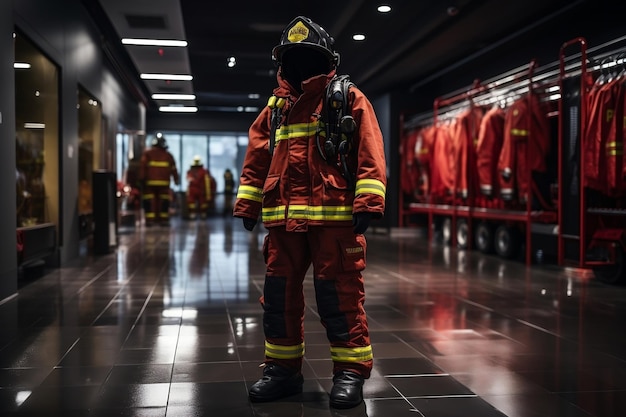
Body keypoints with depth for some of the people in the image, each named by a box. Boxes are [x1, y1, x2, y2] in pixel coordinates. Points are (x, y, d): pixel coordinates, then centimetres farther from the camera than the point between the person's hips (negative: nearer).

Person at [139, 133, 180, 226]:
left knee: (149, 201, 1)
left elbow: (142, 166, -5)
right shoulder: (168, 155, 11)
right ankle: (163, 218, 4)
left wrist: (141, 178, -6)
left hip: (150, 181, -1)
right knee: (164, 200, 6)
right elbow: (173, 169, 11)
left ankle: (150, 219, -4)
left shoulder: (147, 153, 5)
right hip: (164, 182, 1)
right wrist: (177, 180, 17)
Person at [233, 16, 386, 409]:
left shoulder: (349, 99, 4)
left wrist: (368, 201, -16)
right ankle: (283, 368, 22)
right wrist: (248, 203, 12)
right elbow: (257, 158, 19)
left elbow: (370, 153, -5)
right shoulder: (276, 106, 19)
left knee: (340, 296, -3)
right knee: (279, 294, 9)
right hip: (283, 218, 6)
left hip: (335, 217, -5)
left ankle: (351, 371, 10)